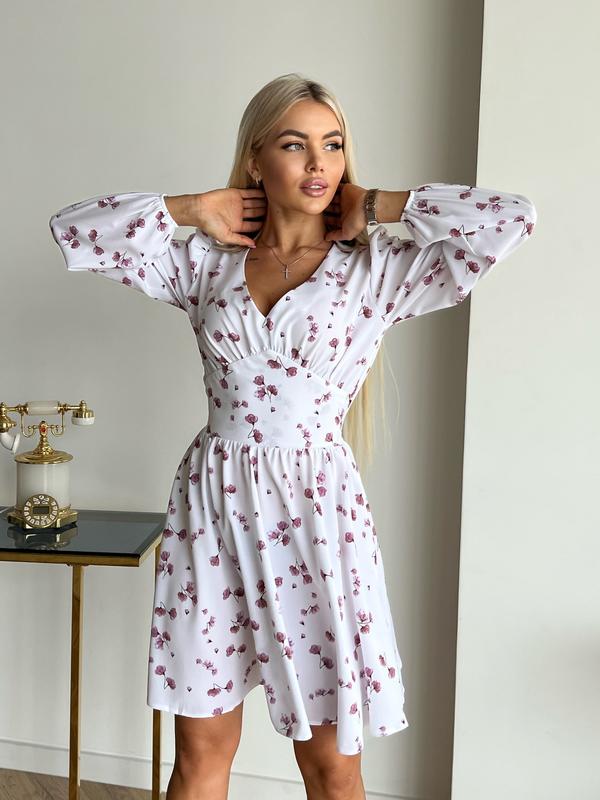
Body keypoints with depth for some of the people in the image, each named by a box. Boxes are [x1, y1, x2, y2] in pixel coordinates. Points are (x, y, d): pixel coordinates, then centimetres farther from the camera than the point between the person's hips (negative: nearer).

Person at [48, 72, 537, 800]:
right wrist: (191, 209, 2)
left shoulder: (377, 271, -1)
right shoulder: (205, 262, 6)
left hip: (315, 508, -1)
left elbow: (513, 220, -9)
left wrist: (378, 206, -2)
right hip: (213, 503, 2)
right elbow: (74, 231, 7)